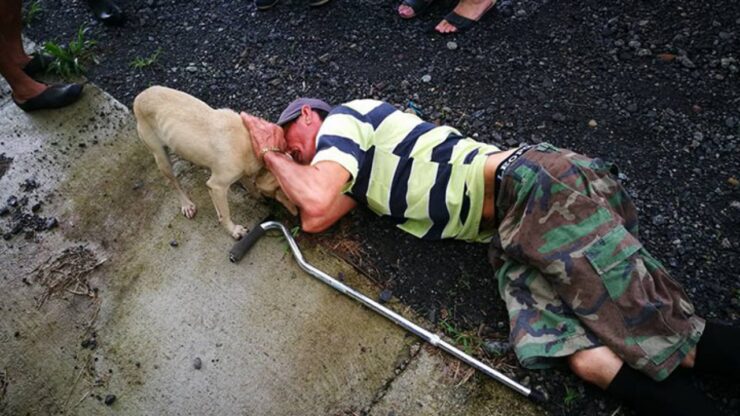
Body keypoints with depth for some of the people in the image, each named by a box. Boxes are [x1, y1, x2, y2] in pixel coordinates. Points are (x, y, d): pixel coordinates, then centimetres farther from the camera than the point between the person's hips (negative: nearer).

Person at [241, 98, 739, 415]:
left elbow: (317, 202, -11)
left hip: (531, 186, -8)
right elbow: (315, 220, 13)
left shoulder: (342, 118, 4)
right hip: (514, 234, 8)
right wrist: (277, 157, 21)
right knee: (588, 358, -9)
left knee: (654, 331, -10)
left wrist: (272, 153, 6)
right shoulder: (357, 163, 27)